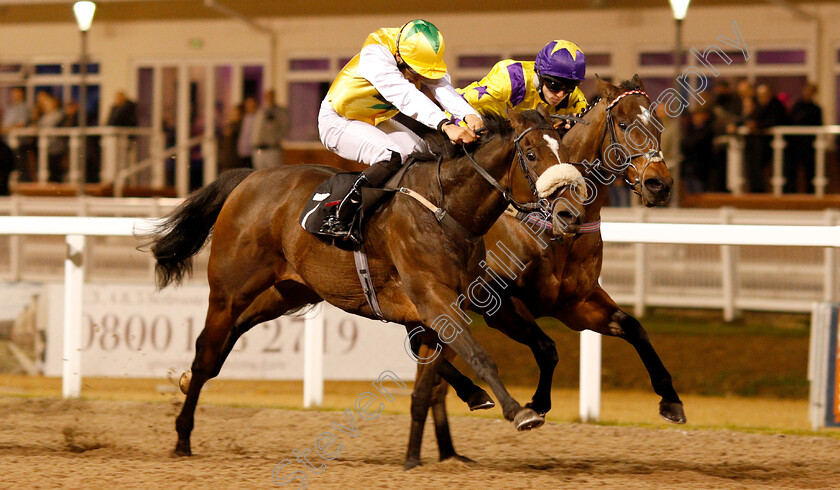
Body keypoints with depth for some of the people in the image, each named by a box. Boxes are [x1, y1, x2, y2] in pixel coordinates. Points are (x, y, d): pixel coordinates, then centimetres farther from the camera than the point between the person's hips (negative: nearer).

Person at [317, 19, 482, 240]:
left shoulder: (422, 58, -12)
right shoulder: (374, 55, -34)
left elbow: (442, 88, -28)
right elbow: (406, 96, -47)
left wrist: (469, 115, -50)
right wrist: (446, 126, -59)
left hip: (376, 122, 8)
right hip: (338, 123, -8)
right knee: (392, 157, -30)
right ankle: (337, 220, -24)